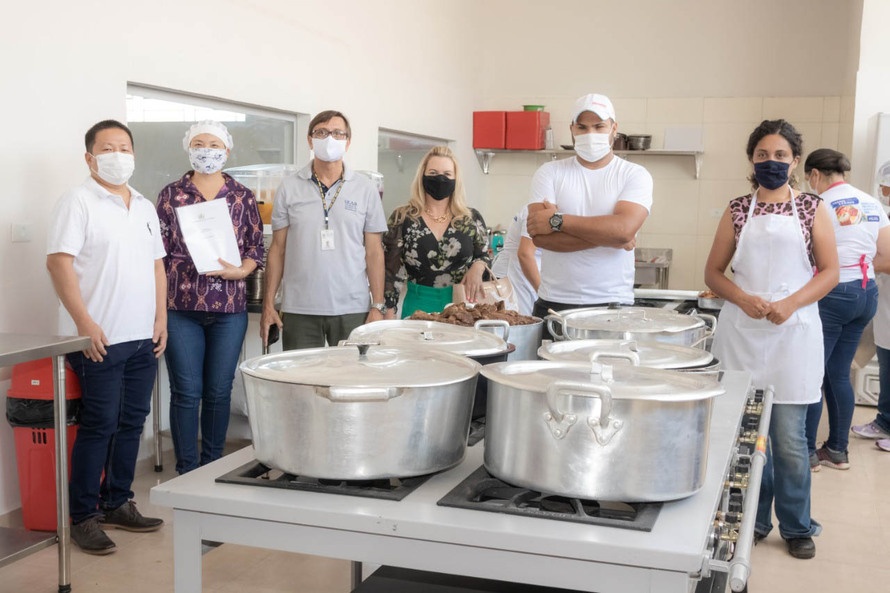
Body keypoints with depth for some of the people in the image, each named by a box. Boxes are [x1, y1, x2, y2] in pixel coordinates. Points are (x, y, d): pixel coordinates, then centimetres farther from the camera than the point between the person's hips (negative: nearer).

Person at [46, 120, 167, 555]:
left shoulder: (145, 207, 15)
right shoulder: (78, 202, -6)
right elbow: (59, 262, -13)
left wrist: (161, 318, 10)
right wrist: (85, 323, -18)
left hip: (143, 338, 7)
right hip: (99, 339, -6)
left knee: (132, 423, 11)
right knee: (99, 426, -3)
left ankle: (117, 504, 24)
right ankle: (83, 517, 9)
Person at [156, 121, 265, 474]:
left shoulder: (242, 197, 8)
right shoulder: (171, 195, 5)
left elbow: (256, 247, 8)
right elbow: (158, 250, 4)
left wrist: (241, 270, -13)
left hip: (229, 308, 1)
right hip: (181, 308, -1)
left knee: (219, 391, 8)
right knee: (186, 392, 0)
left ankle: (213, 466, 22)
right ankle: (187, 471, 11)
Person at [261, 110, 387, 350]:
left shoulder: (365, 189, 4)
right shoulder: (289, 187, 5)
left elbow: (374, 251, 5)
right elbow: (278, 248, 7)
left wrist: (378, 306, -1)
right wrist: (268, 304, 3)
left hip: (353, 309, 0)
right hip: (299, 310, 0)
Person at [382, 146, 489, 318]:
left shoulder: (472, 219, 3)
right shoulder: (402, 218, -1)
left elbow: (484, 255, 12)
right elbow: (391, 269, -2)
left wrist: (477, 268, -11)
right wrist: (389, 312, -8)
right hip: (418, 305, -1)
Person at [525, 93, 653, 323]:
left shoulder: (635, 175, 2)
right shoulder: (549, 173, 5)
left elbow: (624, 229, -16)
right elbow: (539, 235, -9)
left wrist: (556, 221, -12)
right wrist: (606, 236, -11)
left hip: (613, 303, -1)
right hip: (553, 303, 1)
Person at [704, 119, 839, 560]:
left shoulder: (812, 209, 4)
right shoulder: (737, 210, 6)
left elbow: (830, 271, 1)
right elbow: (713, 272, 7)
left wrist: (789, 304, -14)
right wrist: (744, 299, -11)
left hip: (792, 334, -1)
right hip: (742, 334, 2)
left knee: (789, 437, 2)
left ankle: (797, 527, 19)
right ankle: (752, 520, 23)